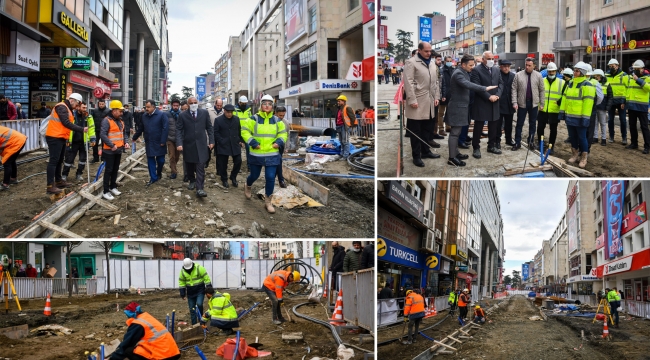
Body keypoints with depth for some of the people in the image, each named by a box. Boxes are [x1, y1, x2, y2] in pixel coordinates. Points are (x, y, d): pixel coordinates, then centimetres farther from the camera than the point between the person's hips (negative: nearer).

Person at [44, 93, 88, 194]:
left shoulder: (67, 109, 19)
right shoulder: (61, 107, -13)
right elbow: (66, 123, -21)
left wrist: (67, 139, 8)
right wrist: (82, 129, -19)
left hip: (60, 138, 10)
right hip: (55, 138, -10)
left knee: (59, 160, 18)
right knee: (53, 161, -11)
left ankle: (58, 181, 28)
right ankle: (50, 186, -12)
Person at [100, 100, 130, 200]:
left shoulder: (120, 121, 12)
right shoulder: (106, 120, -15)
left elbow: (124, 132, 23)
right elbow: (102, 134, -23)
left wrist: (126, 142, 5)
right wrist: (112, 145, -25)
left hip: (119, 150, 8)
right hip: (109, 150, -8)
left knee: (115, 169, 16)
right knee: (108, 170, -5)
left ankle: (113, 187, 30)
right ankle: (106, 192, -2)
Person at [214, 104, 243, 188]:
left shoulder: (236, 119, 6)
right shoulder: (218, 120, -6)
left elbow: (239, 131, 14)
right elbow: (215, 132, -6)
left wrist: (241, 141, 8)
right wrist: (221, 141, -13)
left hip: (235, 145, 3)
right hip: (223, 145, -3)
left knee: (238, 161, 1)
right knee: (223, 164, 2)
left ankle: (233, 177, 21)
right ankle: (224, 180, 19)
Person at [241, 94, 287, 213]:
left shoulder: (276, 120, 3)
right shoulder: (254, 119, -6)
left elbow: (283, 133, 14)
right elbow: (244, 131, -5)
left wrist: (279, 142, -5)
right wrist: (252, 142, -14)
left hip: (272, 155, 2)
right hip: (256, 154, -1)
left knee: (270, 177, -4)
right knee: (254, 175, 14)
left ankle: (268, 201, 9)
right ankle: (247, 186, 50)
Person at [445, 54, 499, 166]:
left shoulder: (464, 72, 12)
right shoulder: (458, 73, -21)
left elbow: (468, 85, 17)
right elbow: (468, 85, -33)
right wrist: (485, 88, -37)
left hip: (461, 106, 10)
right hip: (457, 107, -10)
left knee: (457, 132, 16)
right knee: (455, 132, -7)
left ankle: (455, 153, 24)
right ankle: (452, 158, -5)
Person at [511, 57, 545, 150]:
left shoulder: (538, 76, 0)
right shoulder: (518, 75, -3)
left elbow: (541, 90, 3)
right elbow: (514, 89, -3)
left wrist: (542, 103, 1)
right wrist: (514, 102, -11)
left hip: (533, 103, 1)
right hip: (522, 103, -1)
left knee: (532, 124, 11)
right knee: (519, 124, 4)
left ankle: (531, 141, 23)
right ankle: (517, 143, 11)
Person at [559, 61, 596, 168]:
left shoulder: (587, 85, -11)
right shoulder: (570, 84, 13)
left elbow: (588, 102, -16)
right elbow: (565, 98, 17)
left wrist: (585, 118, -20)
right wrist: (562, 112, 11)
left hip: (580, 118, -7)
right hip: (570, 116, 7)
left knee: (582, 137, 1)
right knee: (572, 137, 14)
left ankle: (584, 158, 12)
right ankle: (575, 154, 28)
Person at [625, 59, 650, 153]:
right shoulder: (630, 78, 13)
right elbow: (627, 89, 19)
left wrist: (638, 80, -25)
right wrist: (625, 101, 12)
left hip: (641, 106, -6)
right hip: (631, 106, 6)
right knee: (632, 126, 13)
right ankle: (634, 143, 25)